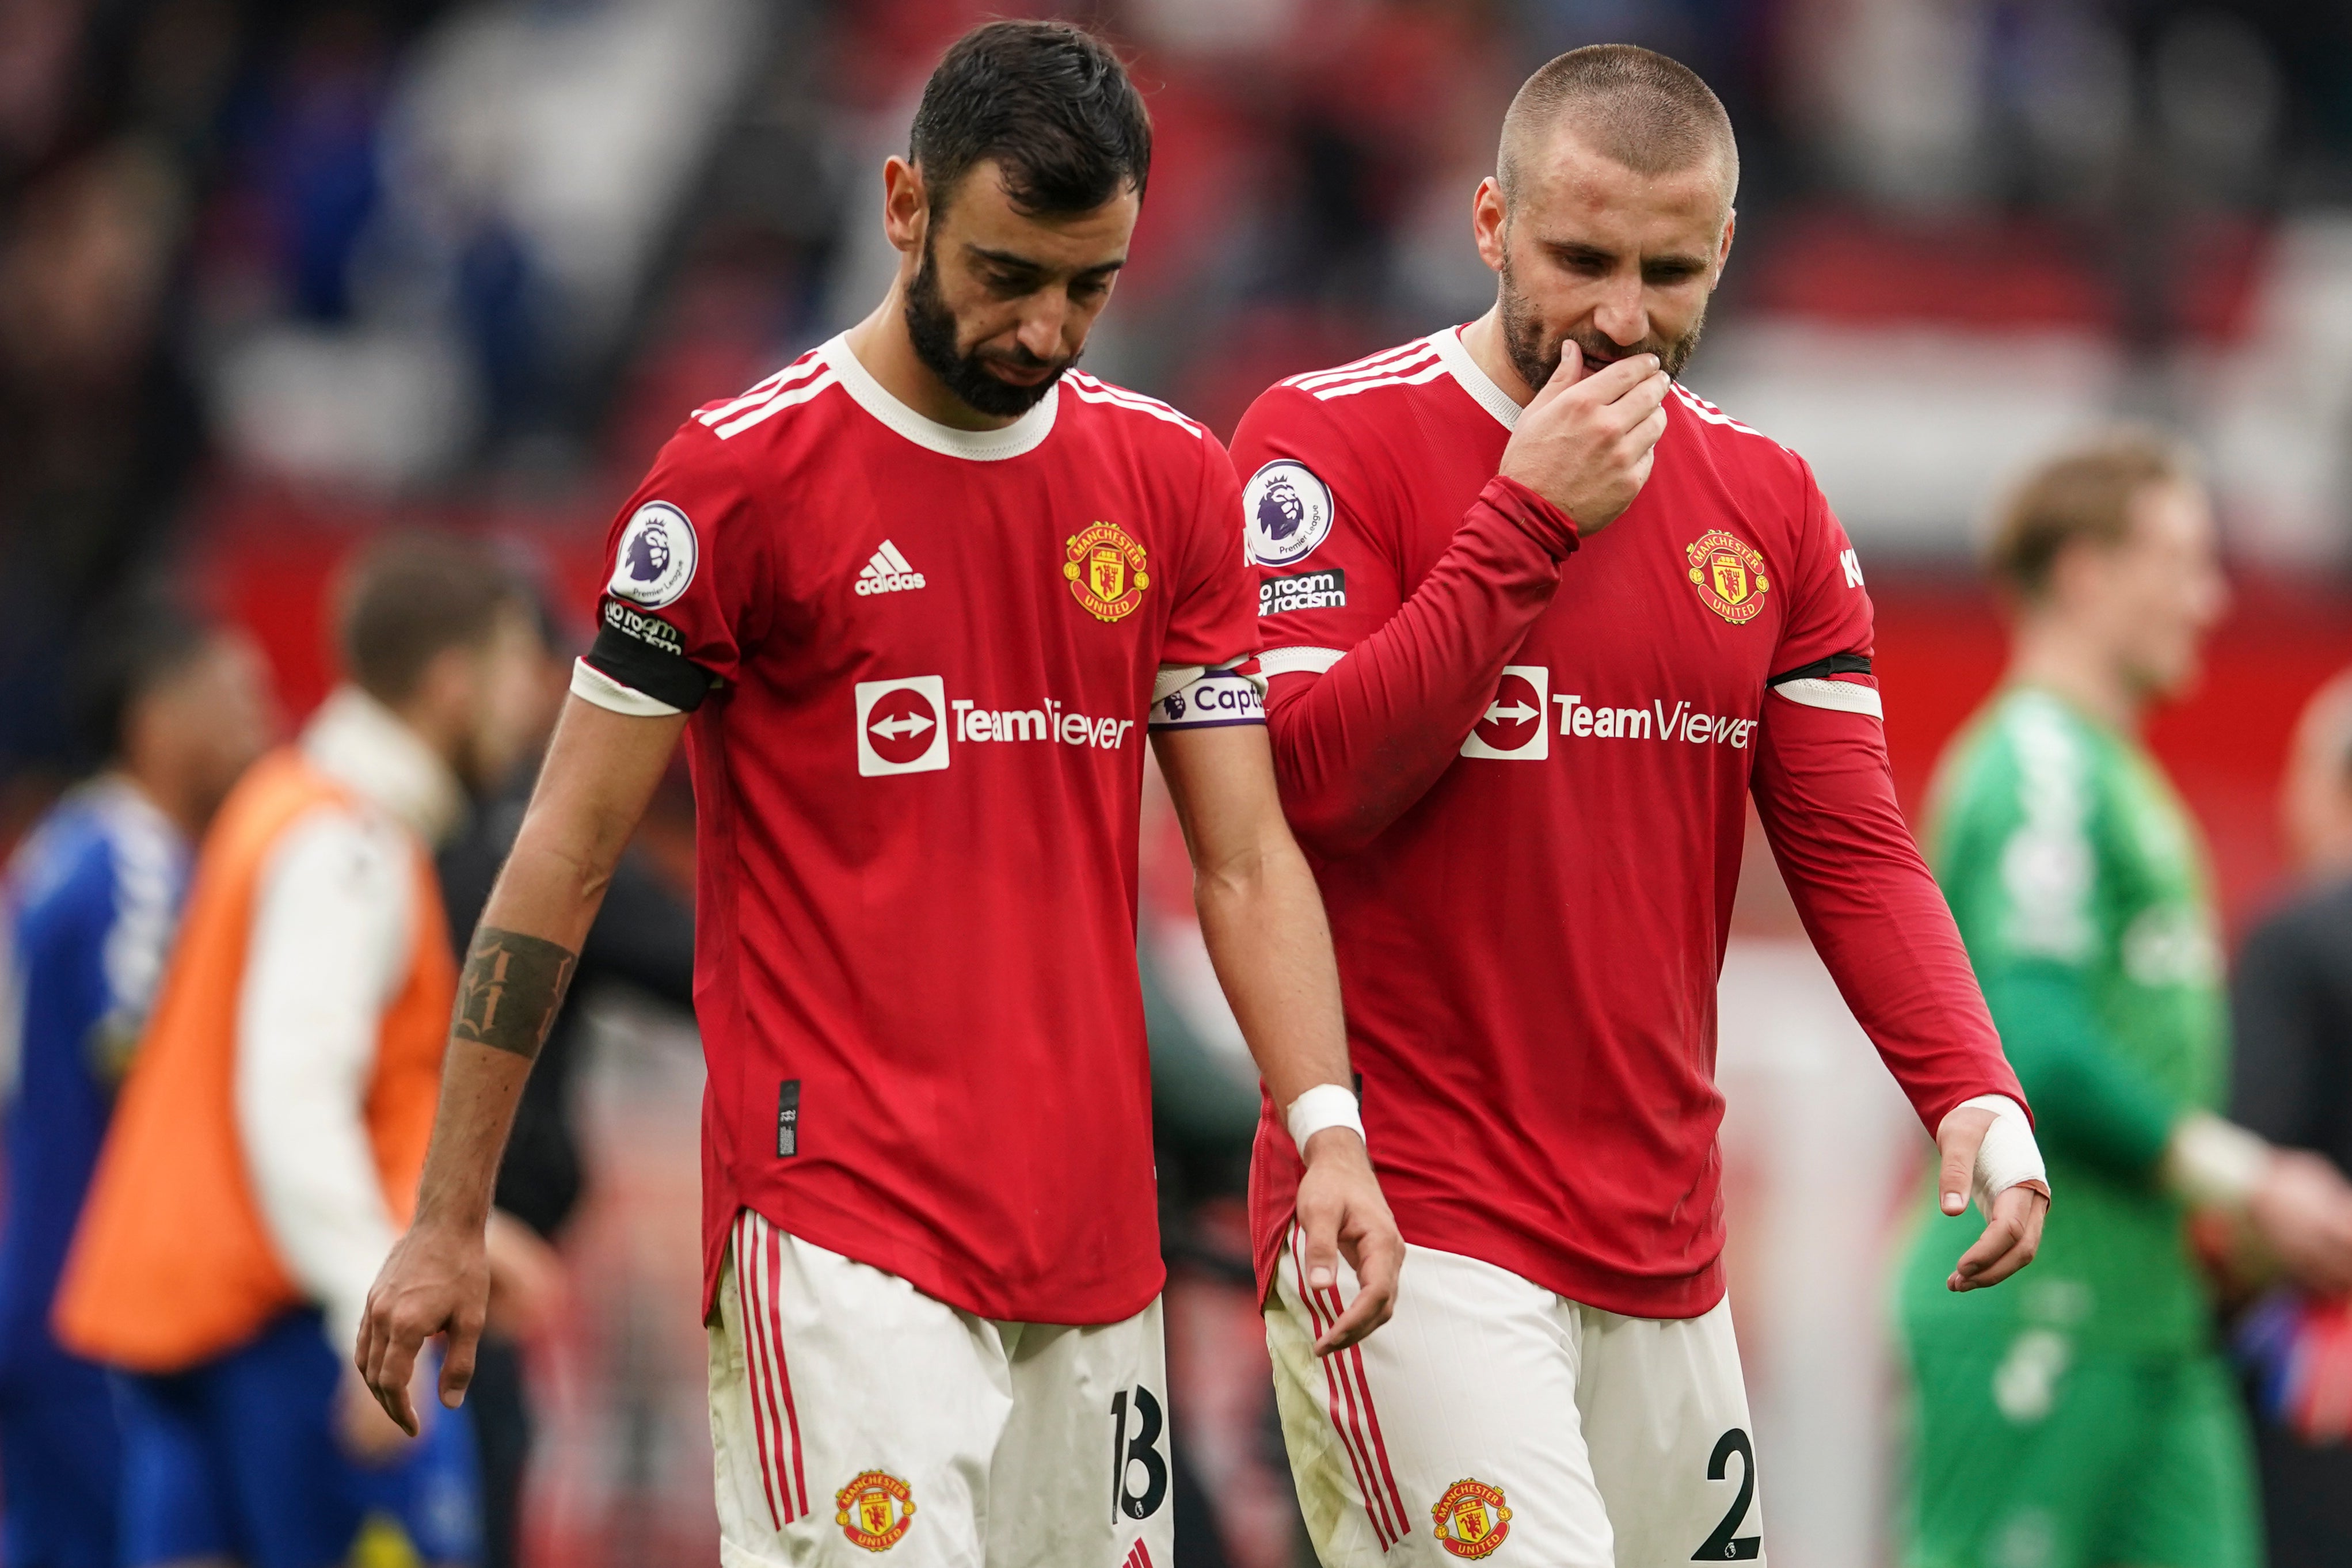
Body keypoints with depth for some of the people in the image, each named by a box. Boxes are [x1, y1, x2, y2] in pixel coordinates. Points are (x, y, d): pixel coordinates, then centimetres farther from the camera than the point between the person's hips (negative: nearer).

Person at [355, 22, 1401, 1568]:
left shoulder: (1172, 480, 10)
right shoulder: (743, 475, -4)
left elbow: (1244, 859, 9)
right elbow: (568, 856, -1)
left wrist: (1330, 1134, -8)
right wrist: (450, 1220, -2)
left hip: (1097, 1230, 5)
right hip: (843, 1232, -5)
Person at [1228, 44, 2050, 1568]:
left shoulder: (1768, 501, 11)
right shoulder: (1331, 441, -5)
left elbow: (1851, 845, 6)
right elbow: (1314, 778, -16)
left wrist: (1973, 1092, -10)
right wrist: (1531, 516, -17)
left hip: (1663, 1244, 6)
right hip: (1412, 1212, -6)